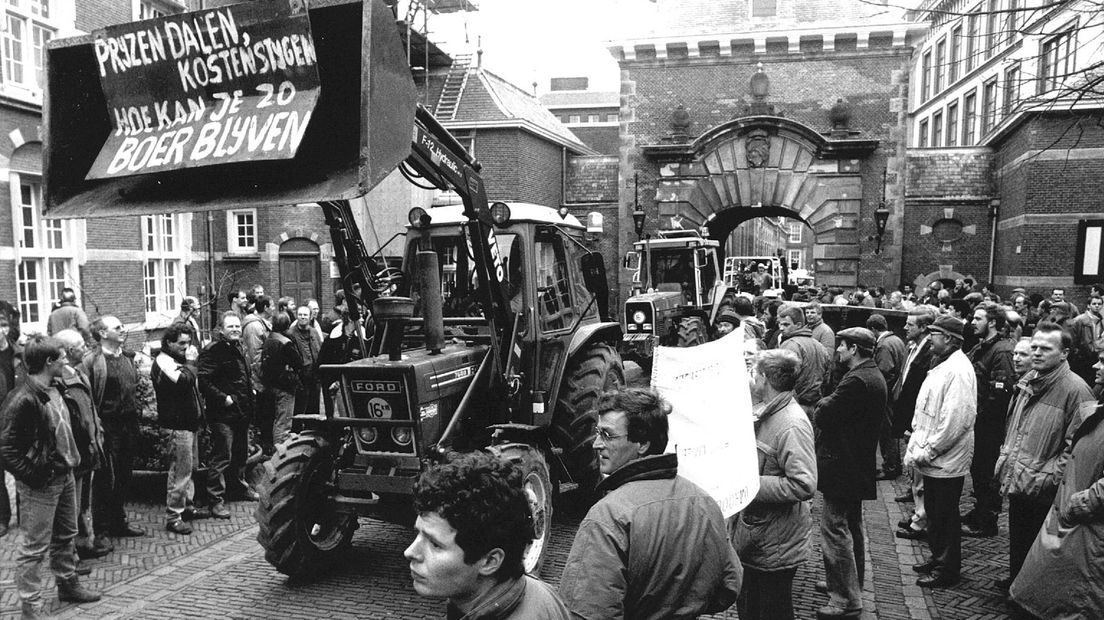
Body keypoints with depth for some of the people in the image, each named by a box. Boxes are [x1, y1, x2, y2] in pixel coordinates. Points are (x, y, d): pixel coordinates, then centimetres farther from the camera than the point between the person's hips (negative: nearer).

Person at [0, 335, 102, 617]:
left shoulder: (52, 391, 6)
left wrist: (71, 459, 13)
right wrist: (34, 477, -17)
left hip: (64, 476, 9)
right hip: (41, 486, -9)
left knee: (65, 536, 21)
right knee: (35, 546, 3)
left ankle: (68, 585, 36)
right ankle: (31, 604, 16)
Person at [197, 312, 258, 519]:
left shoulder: (239, 347, 15)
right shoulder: (212, 351, -15)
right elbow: (203, 380, -23)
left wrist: (250, 390, 14)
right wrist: (223, 398, -23)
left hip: (242, 411, 9)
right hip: (223, 413, -9)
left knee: (241, 453, 21)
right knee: (222, 456, -7)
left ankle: (239, 486, 37)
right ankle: (216, 500, 0)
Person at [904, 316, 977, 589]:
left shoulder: (958, 370, -20)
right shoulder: (940, 365, 11)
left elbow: (956, 420, -25)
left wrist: (927, 451, -19)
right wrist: (915, 447, 9)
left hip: (947, 461, -9)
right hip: (932, 458, 9)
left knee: (945, 517, 5)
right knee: (934, 513, 20)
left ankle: (947, 570, 19)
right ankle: (937, 559, 34)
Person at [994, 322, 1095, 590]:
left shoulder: (1075, 390, -17)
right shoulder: (1028, 381, 7)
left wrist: (1048, 476, -20)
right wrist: (1005, 458, 11)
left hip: (1043, 491, -7)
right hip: (1016, 482, 7)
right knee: (1017, 540, 22)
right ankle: (1015, 580, 39)